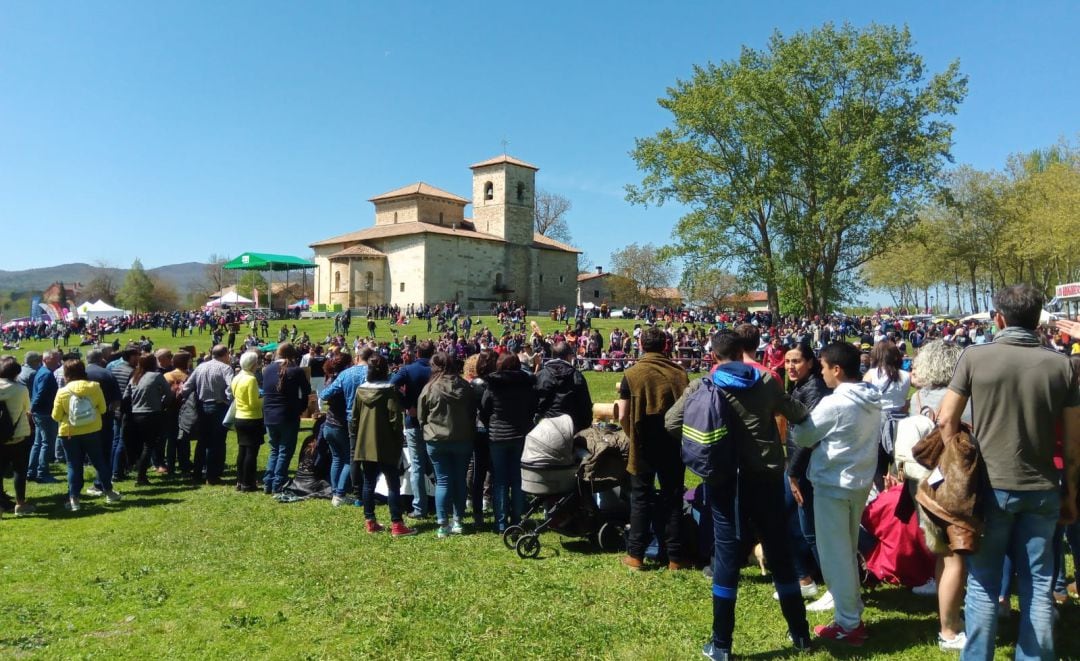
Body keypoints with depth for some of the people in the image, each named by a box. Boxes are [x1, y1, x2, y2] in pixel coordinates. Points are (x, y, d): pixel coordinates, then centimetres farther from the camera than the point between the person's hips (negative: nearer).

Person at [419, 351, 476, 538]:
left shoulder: (429, 388, -9)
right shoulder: (465, 387, -3)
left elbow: (421, 417, 0)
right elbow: (474, 413, 6)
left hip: (437, 441, -2)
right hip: (463, 440, 2)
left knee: (443, 481, 4)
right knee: (459, 479, 12)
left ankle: (443, 524, 3)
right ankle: (458, 521, 16)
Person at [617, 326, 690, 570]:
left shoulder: (632, 375, -8)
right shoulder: (679, 373, -3)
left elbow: (622, 416, -9)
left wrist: (633, 436, 8)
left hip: (644, 445, -1)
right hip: (673, 445, 2)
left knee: (641, 499, 9)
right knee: (672, 498, 11)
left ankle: (636, 555, 13)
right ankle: (676, 556, 16)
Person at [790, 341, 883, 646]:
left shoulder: (834, 403, -22)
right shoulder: (873, 399, 3)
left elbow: (803, 438, -10)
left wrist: (793, 422, 10)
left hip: (833, 484, -8)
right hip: (861, 481, 8)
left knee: (834, 554, 4)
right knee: (848, 550, 20)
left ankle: (848, 624, 13)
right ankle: (853, 613, 31)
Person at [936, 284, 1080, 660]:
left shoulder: (975, 356, -9)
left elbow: (946, 420, -6)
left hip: (990, 486, -2)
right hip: (1042, 489, 2)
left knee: (983, 584, 8)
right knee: (1037, 585, 12)